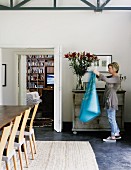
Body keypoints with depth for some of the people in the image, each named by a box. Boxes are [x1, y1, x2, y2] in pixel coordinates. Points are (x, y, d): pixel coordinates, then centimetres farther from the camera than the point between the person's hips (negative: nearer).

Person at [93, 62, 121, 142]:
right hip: (108, 99, 10)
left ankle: (113, 137, 5)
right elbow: (101, 78, 19)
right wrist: (97, 74, 0)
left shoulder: (116, 78, -14)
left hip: (111, 100, -10)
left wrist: (98, 73, -29)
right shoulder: (111, 77, 13)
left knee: (111, 118, -3)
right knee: (112, 118, 16)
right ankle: (117, 134, 26)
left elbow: (106, 80, -31)